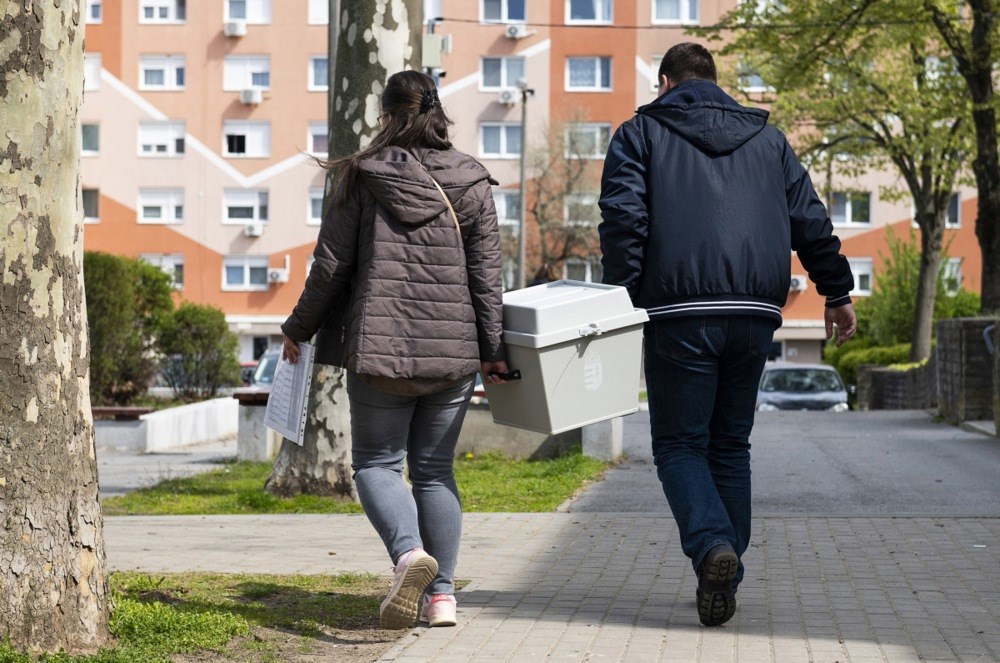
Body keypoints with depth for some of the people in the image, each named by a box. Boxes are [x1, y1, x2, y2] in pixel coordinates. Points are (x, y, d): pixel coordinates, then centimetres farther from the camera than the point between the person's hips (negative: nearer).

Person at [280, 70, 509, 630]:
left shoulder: (364, 178, -2)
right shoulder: (471, 181, 3)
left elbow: (332, 263, 0)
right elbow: (487, 273, 1)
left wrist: (299, 329, 12)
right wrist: (493, 350, 6)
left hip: (380, 345, -2)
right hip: (454, 350, 3)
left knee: (376, 462, 7)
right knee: (435, 467, 12)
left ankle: (410, 552, -20)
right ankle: (442, 593, 8)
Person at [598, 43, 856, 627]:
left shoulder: (641, 133, 8)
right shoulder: (766, 138, 19)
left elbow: (624, 221, -6)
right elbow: (811, 222, 15)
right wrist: (838, 292, 21)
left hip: (680, 314, -4)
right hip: (755, 315, 4)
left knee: (680, 443, 3)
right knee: (731, 445, 14)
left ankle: (711, 545, -24)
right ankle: (724, 583, 13)